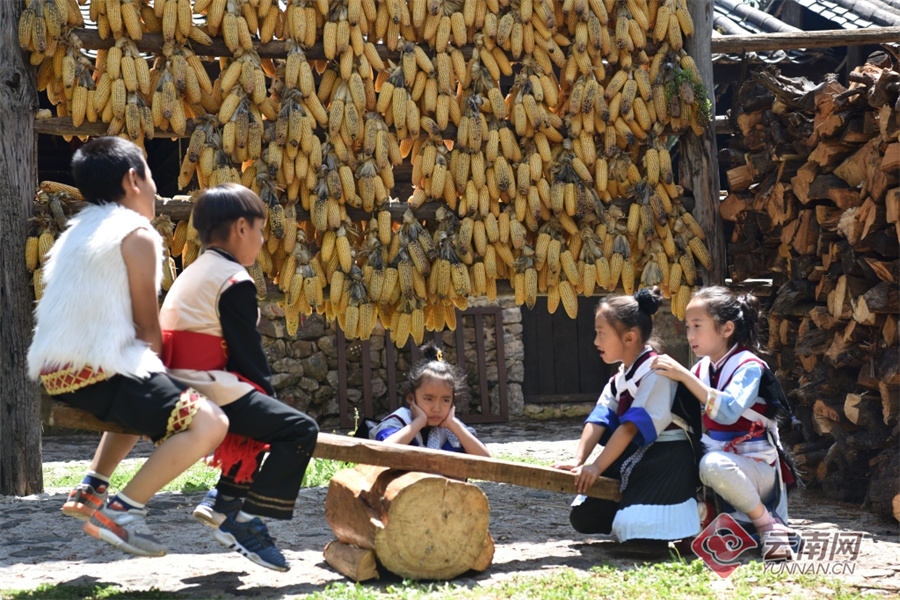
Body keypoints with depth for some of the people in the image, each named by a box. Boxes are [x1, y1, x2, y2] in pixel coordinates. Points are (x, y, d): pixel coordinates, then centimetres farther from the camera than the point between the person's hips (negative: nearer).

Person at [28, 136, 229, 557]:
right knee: (209, 424, -18)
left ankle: (92, 490, 30)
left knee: (143, 398, 39)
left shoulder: (75, 233, 21)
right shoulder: (137, 234, -5)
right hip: (97, 373, -10)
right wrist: (155, 362, 12)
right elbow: (148, 328, -7)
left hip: (54, 373, 10)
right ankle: (121, 510, -17)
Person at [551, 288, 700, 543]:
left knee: (641, 537, -23)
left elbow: (632, 426, -24)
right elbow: (599, 420, -3)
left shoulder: (656, 372, -19)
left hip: (666, 459, -9)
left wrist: (597, 467, -27)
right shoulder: (619, 379, 11)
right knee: (583, 517, 3)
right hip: (632, 458, 9)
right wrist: (578, 461, -18)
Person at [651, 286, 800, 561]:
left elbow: (728, 411, -34)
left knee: (713, 464, -38)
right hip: (721, 459, 9)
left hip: (756, 467, -9)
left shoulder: (749, 367, -14)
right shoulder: (702, 369, 8)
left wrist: (684, 376, -35)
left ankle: (769, 524, -16)